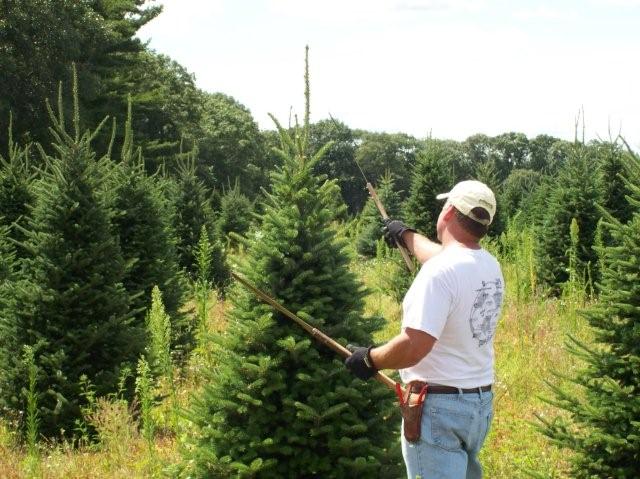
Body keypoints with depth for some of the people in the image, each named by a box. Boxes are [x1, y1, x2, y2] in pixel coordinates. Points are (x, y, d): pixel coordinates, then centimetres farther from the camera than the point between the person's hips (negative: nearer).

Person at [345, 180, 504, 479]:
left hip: (440, 407, -8)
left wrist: (370, 359, -9)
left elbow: (414, 346, -27)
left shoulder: (440, 271, -21)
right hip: (480, 402, 8)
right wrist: (407, 236, 47)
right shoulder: (491, 266, 6)